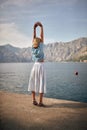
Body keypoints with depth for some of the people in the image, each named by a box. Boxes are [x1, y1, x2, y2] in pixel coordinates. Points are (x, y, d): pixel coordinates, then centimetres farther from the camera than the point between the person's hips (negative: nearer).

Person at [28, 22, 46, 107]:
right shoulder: (40, 47, -8)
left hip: (35, 66, 5)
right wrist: (41, 27, 4)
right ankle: (40, 102, -5)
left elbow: (34, 36, 7)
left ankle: (34, 100, 11)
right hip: (41, 66, -5)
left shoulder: (33, 48, 1)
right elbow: (41, 36, -5)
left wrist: (34, 28, 11)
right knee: (42, 84, -3)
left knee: (34, 83, 10)